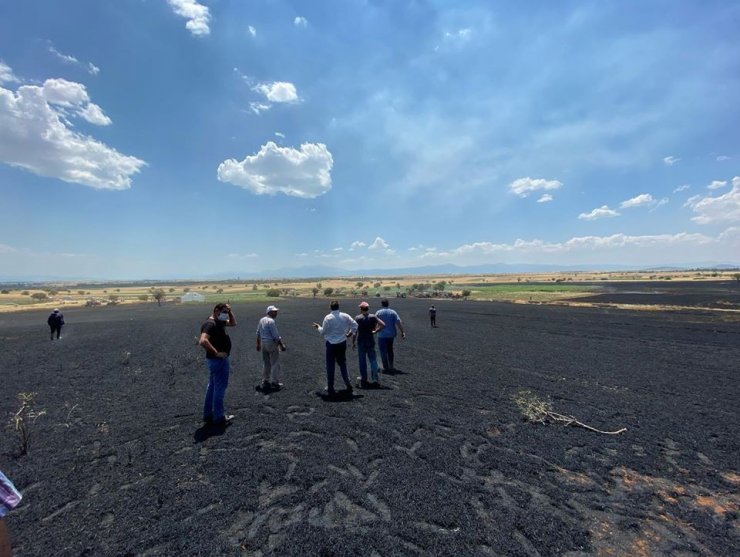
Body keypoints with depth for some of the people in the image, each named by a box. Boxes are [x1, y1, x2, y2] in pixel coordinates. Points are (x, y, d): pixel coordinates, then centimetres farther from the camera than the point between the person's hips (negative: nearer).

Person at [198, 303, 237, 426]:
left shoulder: (219, 322, 10)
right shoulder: (210, 324, -20)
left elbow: (233, 323, 23)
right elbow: (203, 341, -34)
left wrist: (230, 311, 7)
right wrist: (216, 353, -27)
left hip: (218, 359, 10)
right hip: (218, 360, -10)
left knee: (212, 387, 16)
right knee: (219, 388, -1)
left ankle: (208, 415, 27)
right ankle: (219, 418, 9)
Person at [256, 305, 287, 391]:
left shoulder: (261, 320, 9)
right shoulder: (271, 321, -17)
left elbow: (258, 334, 15)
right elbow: (276, 336, -19)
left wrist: (258, 344, 24)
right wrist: (282, 345, -14)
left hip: (263, 343, 9)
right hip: (271, 343, -9)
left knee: (266, 364, 17)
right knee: (275, 364, 1)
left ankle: (265, 381, 25)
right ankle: (274, 382, 4)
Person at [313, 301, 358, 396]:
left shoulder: (328, 318, -13)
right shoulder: (345, 316, -4)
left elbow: (323, 332, -8)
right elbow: (355, 324, -2)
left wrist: (318, 327, 11)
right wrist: (351, 333, 13)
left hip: (331, 344, -3)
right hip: (342, 343, 3)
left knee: (330, 366, 8)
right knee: (343, 363, 20)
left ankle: (330, 388, 13)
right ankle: (348, 384, 23)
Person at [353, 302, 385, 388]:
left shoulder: (357, 318, -8)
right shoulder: (373, 317, -2)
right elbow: (383, 325, -8)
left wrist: (353, 343, -2)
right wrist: (375, 331, 1)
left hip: (361, 342, -2)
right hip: (371, 341, 2)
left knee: (362, 361, 8)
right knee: (373, 360, 9)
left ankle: (364, 380, 14)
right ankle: (374, 379, 3)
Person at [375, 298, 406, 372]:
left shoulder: (378, 313, -6)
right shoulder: (393, 312, -1)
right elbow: (399, 323, -9)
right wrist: (402, 332, -7)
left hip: (382, 335, -3)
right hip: (391, 335, 3)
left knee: (383, 352, 5)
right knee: (390, 350, 20)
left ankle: (386, 368, 5)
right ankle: (391, 366, 23)